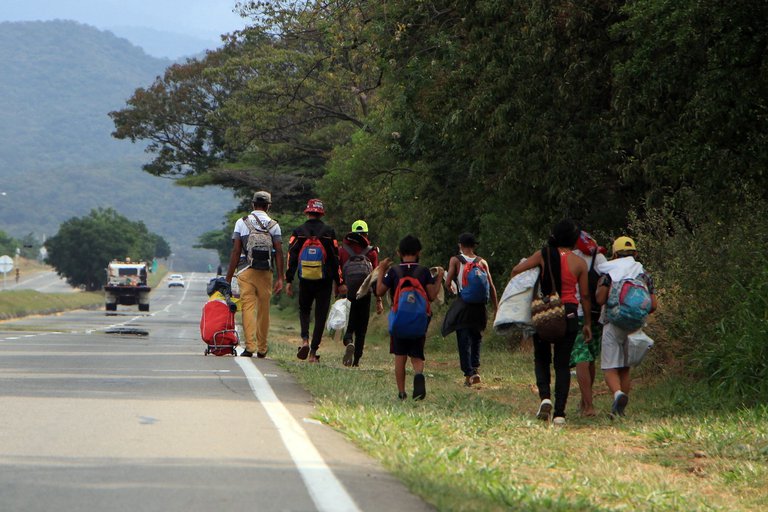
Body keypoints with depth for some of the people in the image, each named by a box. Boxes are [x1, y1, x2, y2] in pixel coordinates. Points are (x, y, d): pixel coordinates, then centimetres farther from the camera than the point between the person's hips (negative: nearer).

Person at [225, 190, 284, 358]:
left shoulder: (241, 222, 3)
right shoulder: (274, 225, 4)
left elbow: (235, 251, 0)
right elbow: (279, 252, -1)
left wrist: (229, 277, 3)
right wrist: (280, 278, 1)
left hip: (246, 271, -1)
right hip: (265, 273, 1)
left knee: (248, 307, -3)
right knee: (263, 310, 9)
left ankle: (250, 346, -16)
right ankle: (262, 348, 16)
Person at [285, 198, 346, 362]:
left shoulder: (298, 232, 0)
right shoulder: (328, 232, -2)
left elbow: (291, 258, -2)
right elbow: (335, 259, -1)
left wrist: (289, 281, 1)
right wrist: (339, 283, 3)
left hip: (305, 281, 1)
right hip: (324, 281, -1)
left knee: (304, 310, 20)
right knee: (321, 315, 5)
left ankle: (305, 340, -5)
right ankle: (313, 352, 2)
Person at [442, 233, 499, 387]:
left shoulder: (455, 260, -1)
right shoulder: (482, 262, 6)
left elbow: (448, 282, -8)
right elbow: (491, 287, 4)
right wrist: (496, 308, 8)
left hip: (462, 304, -2)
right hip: (479, 305, 2)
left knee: (463, 340, 0)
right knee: (476, 336, 17)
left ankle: (468, 373, -7)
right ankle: (475, 369, 6)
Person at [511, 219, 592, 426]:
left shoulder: (543, 255, -4)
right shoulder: (579, 263, -2)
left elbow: (516, 270, -8)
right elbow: (585, 295, 2)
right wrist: (587, 323, 11)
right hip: (569, 314, 0)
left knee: (541, 358, 16)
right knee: (562, 363, 6)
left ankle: (545, 397, -9)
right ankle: (559, 413, -1)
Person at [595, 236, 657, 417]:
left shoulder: (609, 272, -3)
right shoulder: (645, 274, 9)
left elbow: (600, 299, -13)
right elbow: (653, 305, 4)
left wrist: (600, 286, 7)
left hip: (614, 323, -4)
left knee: (610, 367, -2)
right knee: (625, 368, 14)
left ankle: (618, 394, -31)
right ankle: (620, 409, 12)